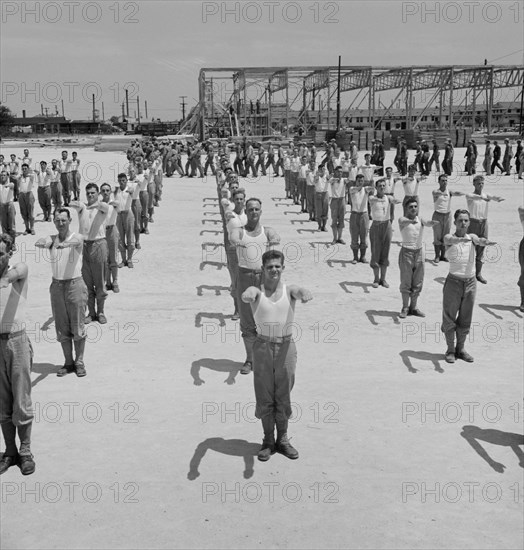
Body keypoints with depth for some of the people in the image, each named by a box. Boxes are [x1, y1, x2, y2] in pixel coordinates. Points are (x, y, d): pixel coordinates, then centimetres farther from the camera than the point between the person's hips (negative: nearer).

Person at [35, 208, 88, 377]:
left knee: (78, 327, -1)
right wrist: (41, 243, -41)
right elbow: (41, 242, -16)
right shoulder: (52, 239, 6)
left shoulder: (77, 238, -5)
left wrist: (65, 244, -53)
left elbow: (75, 241, -30)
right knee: (62, 328, 8)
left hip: (75, 283, -4)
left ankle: (79, 362, 11)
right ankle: (68, 363, 18)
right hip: (57, 285, 4)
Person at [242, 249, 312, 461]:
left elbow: (300, 291, -21)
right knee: (264, 397, 6)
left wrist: (305, 293, -47)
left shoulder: (289, 290, 2)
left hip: (286, 347, 1)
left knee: (284, 396, 8)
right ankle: (268, 440, 20)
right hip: (263, 347, 0)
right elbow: (248, 293, -24)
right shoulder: (257, 292, 0)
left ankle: (283, 440, 23)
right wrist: (247, 295, -50)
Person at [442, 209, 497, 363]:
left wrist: (485, 242, -42)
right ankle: (450, 350, 16)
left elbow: (479, 241, -18)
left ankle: (460, 349, 25)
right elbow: (452, 239, -28)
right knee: (450, 317, 3)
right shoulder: (449, 238, -4)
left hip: (470, 282, 3)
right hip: (454, 281, -3)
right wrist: (461, 239, -51)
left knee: (465, 319, 12)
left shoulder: (471, 237, 4)